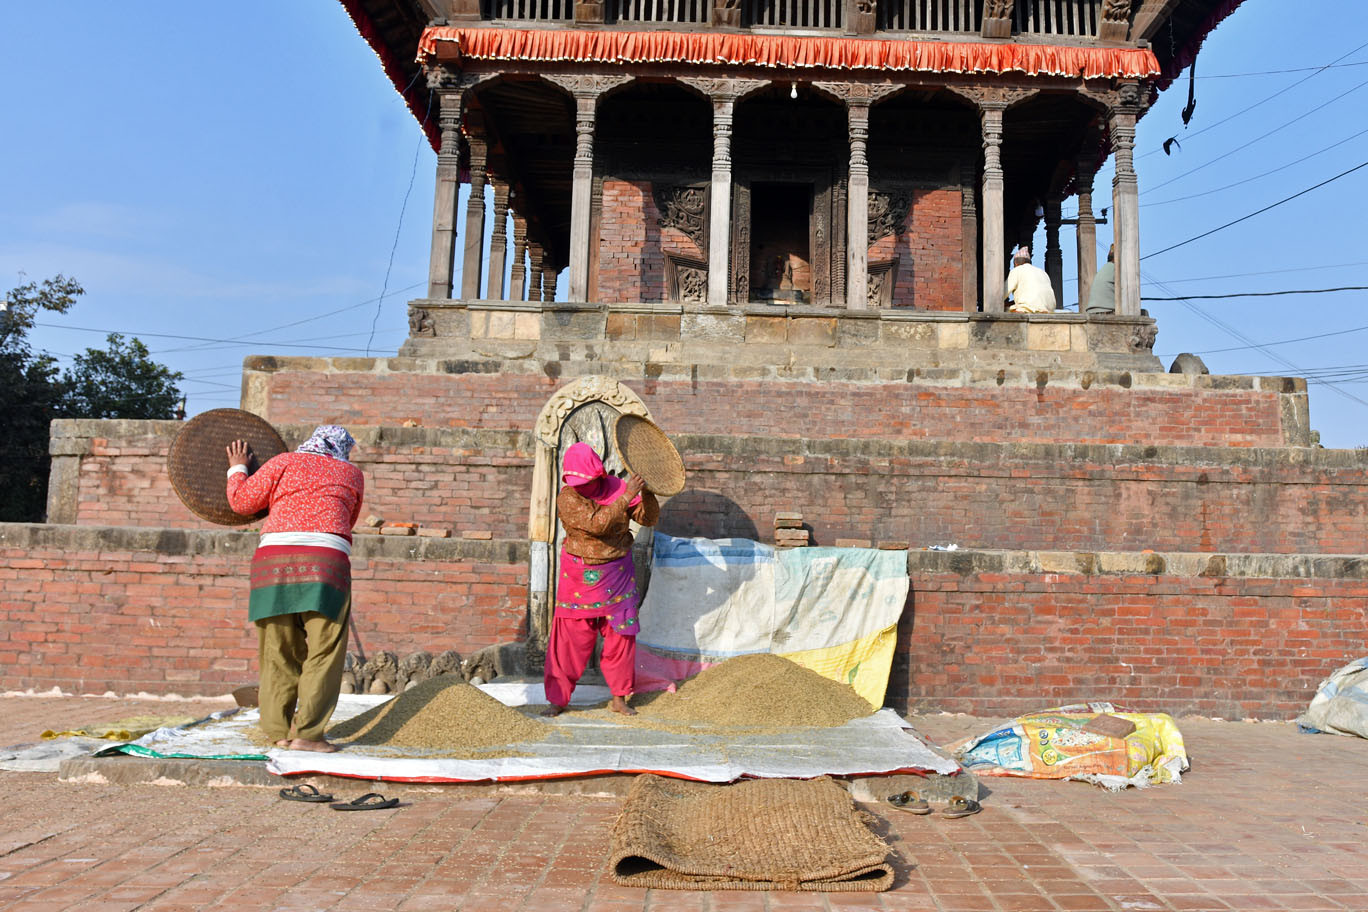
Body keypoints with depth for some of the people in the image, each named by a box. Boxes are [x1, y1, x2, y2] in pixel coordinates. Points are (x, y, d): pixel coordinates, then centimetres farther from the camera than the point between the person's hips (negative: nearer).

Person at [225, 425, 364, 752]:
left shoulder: (285, 462, 17)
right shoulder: (352, 474, 19)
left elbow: (242, 500, 16)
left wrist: (237, 469, 34)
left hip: (274, 556, 2)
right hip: (325, 562, -2)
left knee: (279, 653, 9)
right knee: (324, 653, -1)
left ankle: (278, 730, 9)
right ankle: (306, 732, -8)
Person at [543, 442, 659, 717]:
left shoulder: (616, 487, -5)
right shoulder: (567, 498, -16)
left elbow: (649, 518, -1)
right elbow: (597, 524, -30)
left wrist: (646, 492, -18)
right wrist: (626, 497, -34)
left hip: (617, 575, 3)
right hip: (581, 578, -3)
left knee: (620, 636, 7)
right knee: (570, 638, -1)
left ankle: (619, 698, 20)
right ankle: (557, 699, 11)